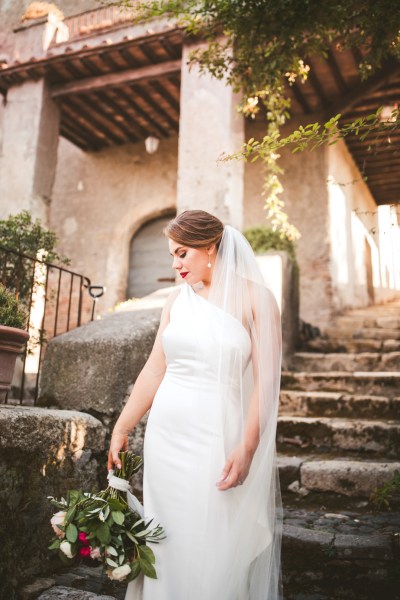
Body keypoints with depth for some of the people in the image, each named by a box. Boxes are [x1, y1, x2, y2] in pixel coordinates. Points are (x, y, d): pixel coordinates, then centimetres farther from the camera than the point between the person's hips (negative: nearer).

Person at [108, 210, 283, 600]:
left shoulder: (254, 298, -6)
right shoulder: (178, 298, 7)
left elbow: (265, 381, -9)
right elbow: (154, 369, 9)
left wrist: (247, 447, -16)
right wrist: (121, 428, 7)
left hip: (219, 437, -4)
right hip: (165, 436, 4)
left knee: (217, 549, 4)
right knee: (168, 543, 14)